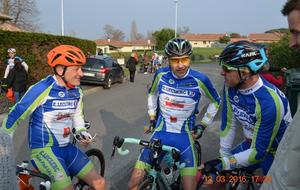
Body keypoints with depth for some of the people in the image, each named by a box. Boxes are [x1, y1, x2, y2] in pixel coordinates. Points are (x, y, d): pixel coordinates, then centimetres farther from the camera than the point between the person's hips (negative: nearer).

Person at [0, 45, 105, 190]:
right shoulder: (42, 89, -19)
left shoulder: (76, 91, 1)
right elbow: (15, 115, -13)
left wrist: (82, 131, -1)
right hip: (44, 149, -6)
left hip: (67, 147, 7)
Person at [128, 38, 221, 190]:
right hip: (160, 132, 2)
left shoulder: (199, 79, -13)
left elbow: (216, 101, 5)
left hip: (185, 136, -1)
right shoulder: (161, 75, -7)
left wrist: (203, 125, 5)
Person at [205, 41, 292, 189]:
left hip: (275, 151, -5)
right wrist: (223, 156, -3)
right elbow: (228, 123, -7)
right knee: (219, 174, 2)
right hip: (252, 143, 6)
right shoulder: (230, 86, -17)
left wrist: (225, 163, -23)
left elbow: (259, 152, -28)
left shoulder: (269, 103, -35)